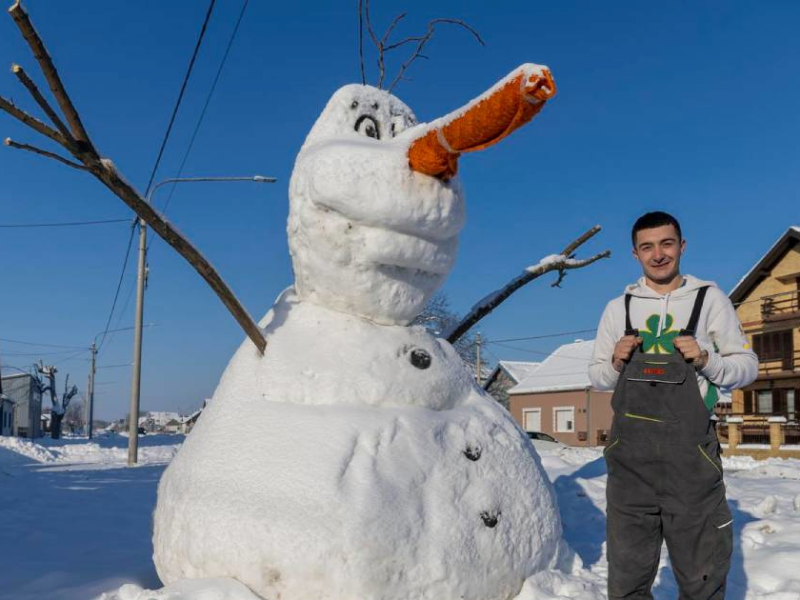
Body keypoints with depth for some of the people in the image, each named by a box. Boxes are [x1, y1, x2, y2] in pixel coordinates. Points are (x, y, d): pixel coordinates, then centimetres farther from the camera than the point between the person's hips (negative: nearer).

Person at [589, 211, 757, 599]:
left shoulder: (710, 298, 6)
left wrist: (707, 359, -12)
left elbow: (747, 366, 6)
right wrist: (616, 363, -5)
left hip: (690, 453, -2)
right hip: (630, 455, 2)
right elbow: (596, 377, 16)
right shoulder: (618, 308, 12)